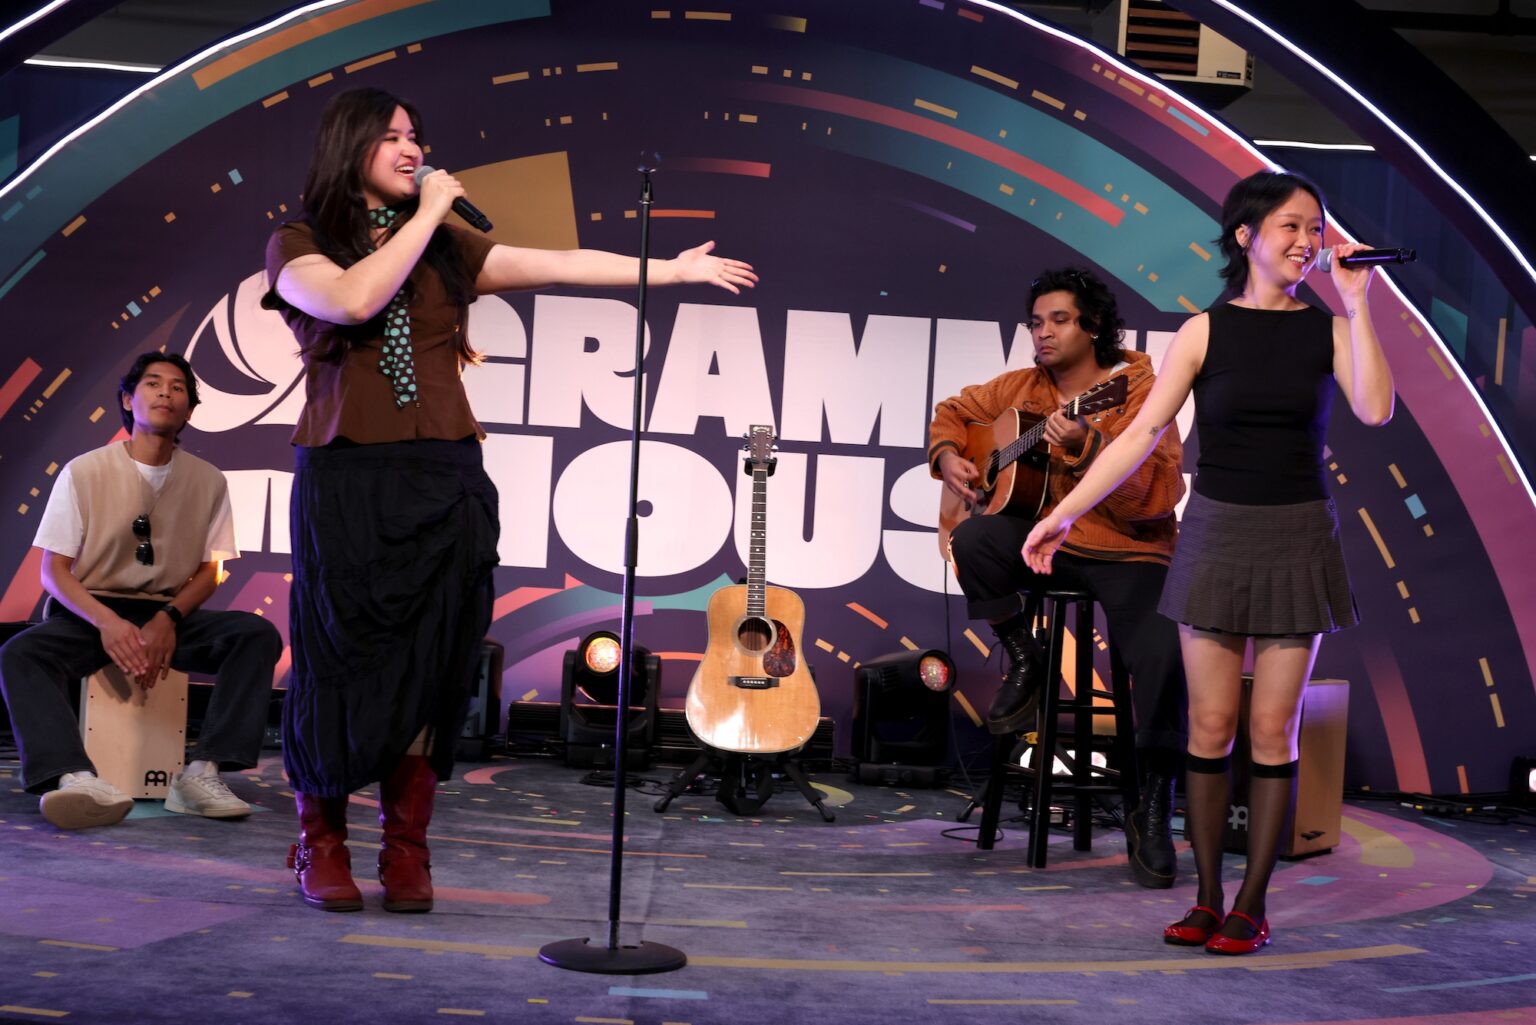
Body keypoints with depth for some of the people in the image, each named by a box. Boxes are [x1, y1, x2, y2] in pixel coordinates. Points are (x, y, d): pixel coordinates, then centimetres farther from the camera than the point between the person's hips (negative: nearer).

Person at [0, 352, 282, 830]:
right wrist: (106, 622, -22)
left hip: (170, 615, 2)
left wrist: (168, 620, -13)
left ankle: (204, 772, -35)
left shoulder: (208, 481, 3)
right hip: (88, 612, -2)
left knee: (259, 635, -24)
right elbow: (53, 570, -4)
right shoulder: (84, 472, -2)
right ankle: (76, 780, -54)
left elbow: (210, 570, 8)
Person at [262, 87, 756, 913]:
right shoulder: (297, 245, 5)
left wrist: (675, 269, 7)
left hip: (444, 481, 3)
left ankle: (406, 848, 12)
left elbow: (561, 265, 11)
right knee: (341, 663, -2)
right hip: (347, 480, -3)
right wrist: (425, 213, -6)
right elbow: (353, 299, -15)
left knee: (430, 667, 2)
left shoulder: (446, 250, 15)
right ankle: (321, 842, 15)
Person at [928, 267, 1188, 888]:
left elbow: (1156, 498, -19)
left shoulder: (1138, 393, -8)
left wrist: (1085, 449, -31)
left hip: (1128, 555, -4)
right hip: (1043, 538, 5)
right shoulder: (1023, 388, 10)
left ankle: (1154, 812, -14)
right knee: (973, 539, -28)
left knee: (1163, 658, -30)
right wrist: (947, 457, 6)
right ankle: (1024, 662, -3)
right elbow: (955, 410, 27)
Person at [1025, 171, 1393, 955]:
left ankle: (1251, 906, 9)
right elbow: (1143, 433, -3)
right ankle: (1207, 900, 12)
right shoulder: (1204, 332, 0)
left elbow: (1375, 410, -16)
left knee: (1273, 730, 2)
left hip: (1297, 542, 0)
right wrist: (1066, 513, -8)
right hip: (1216, 535, 0)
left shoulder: (1329, 331, 1)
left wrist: (1356, 304, -14)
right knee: (1209, 727, 2)